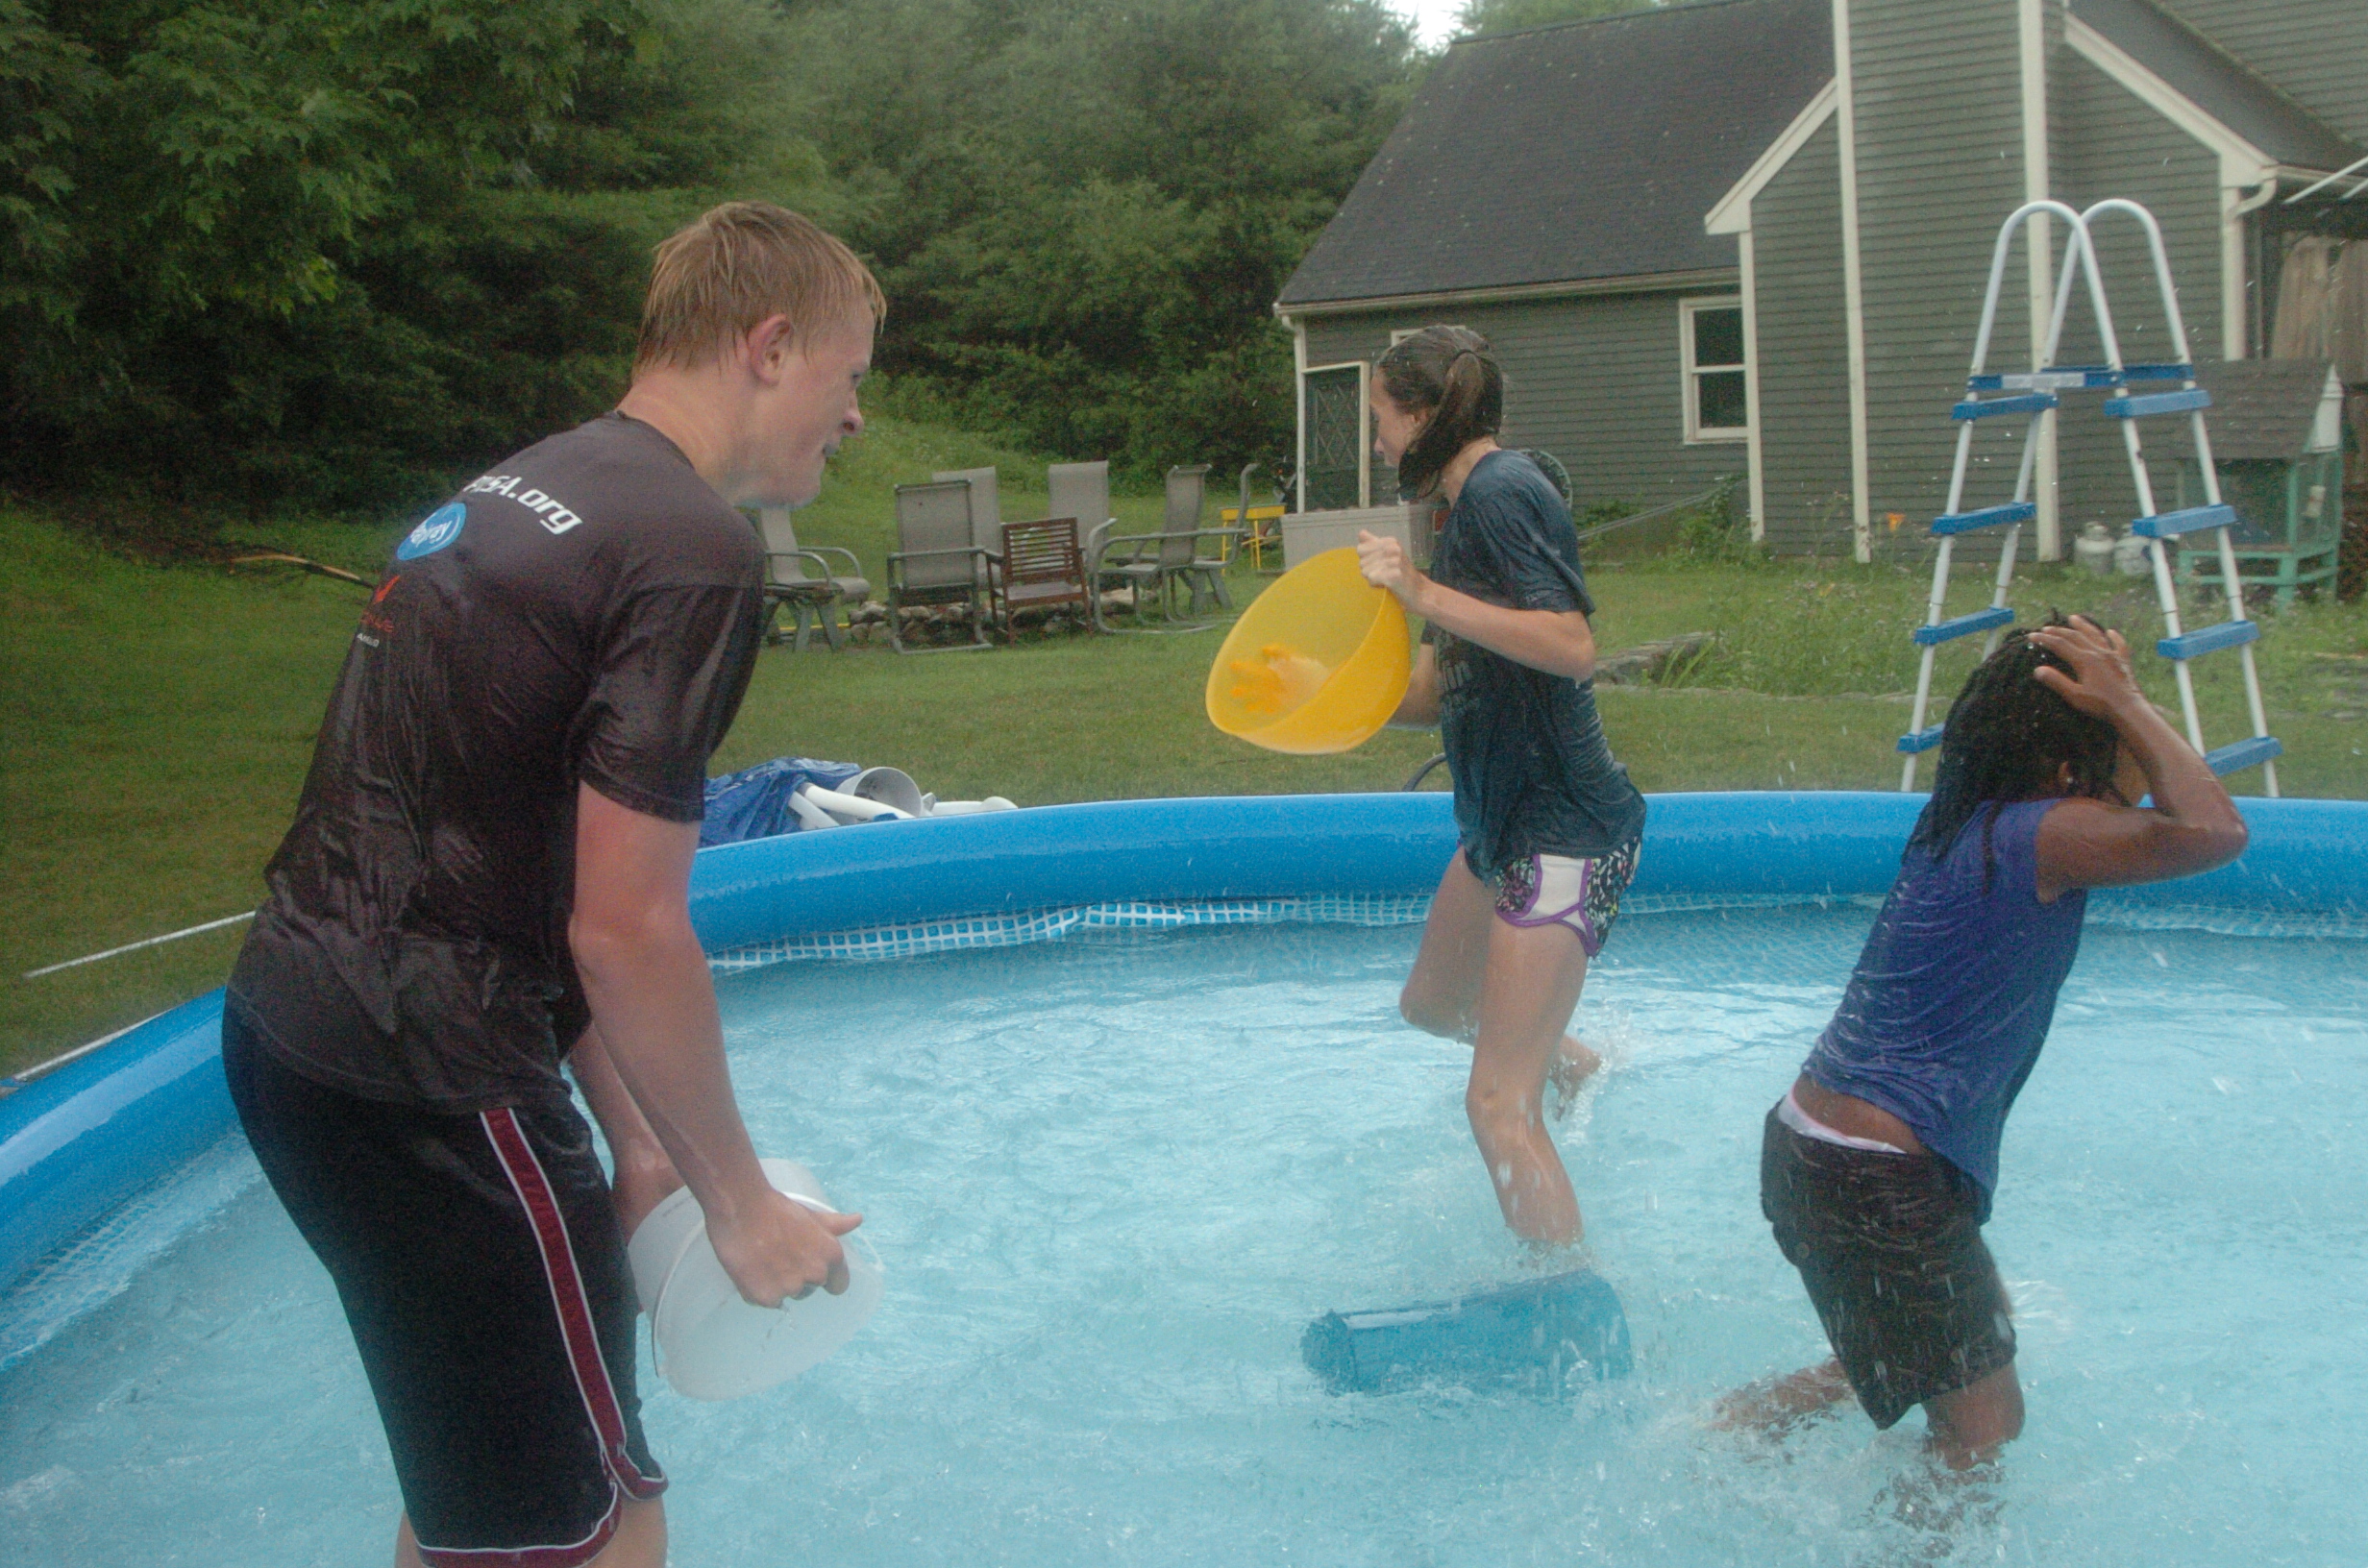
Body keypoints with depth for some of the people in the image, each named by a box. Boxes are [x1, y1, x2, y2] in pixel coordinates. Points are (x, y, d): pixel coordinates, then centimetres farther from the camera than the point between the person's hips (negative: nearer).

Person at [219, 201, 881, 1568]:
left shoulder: (523, 488, 15)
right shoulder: (695, 549, -16)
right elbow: (624, 929, -19)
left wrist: (636, 1139, 17)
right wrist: (737, 1199, -5)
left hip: (289, 1026, 10)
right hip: (423, 1083, -10)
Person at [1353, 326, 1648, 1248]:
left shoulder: (1499, 491, -17)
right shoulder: (1468, 505, 12)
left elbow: (1574, 648, -29)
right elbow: (1436, 695, 14)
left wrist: (1424, 593, -30)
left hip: (1563, 831, -11)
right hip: (1501, 822, 11)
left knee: (1498, 1105, -11)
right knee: (1432, 1008, 32)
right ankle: (1567, 1059, 57)